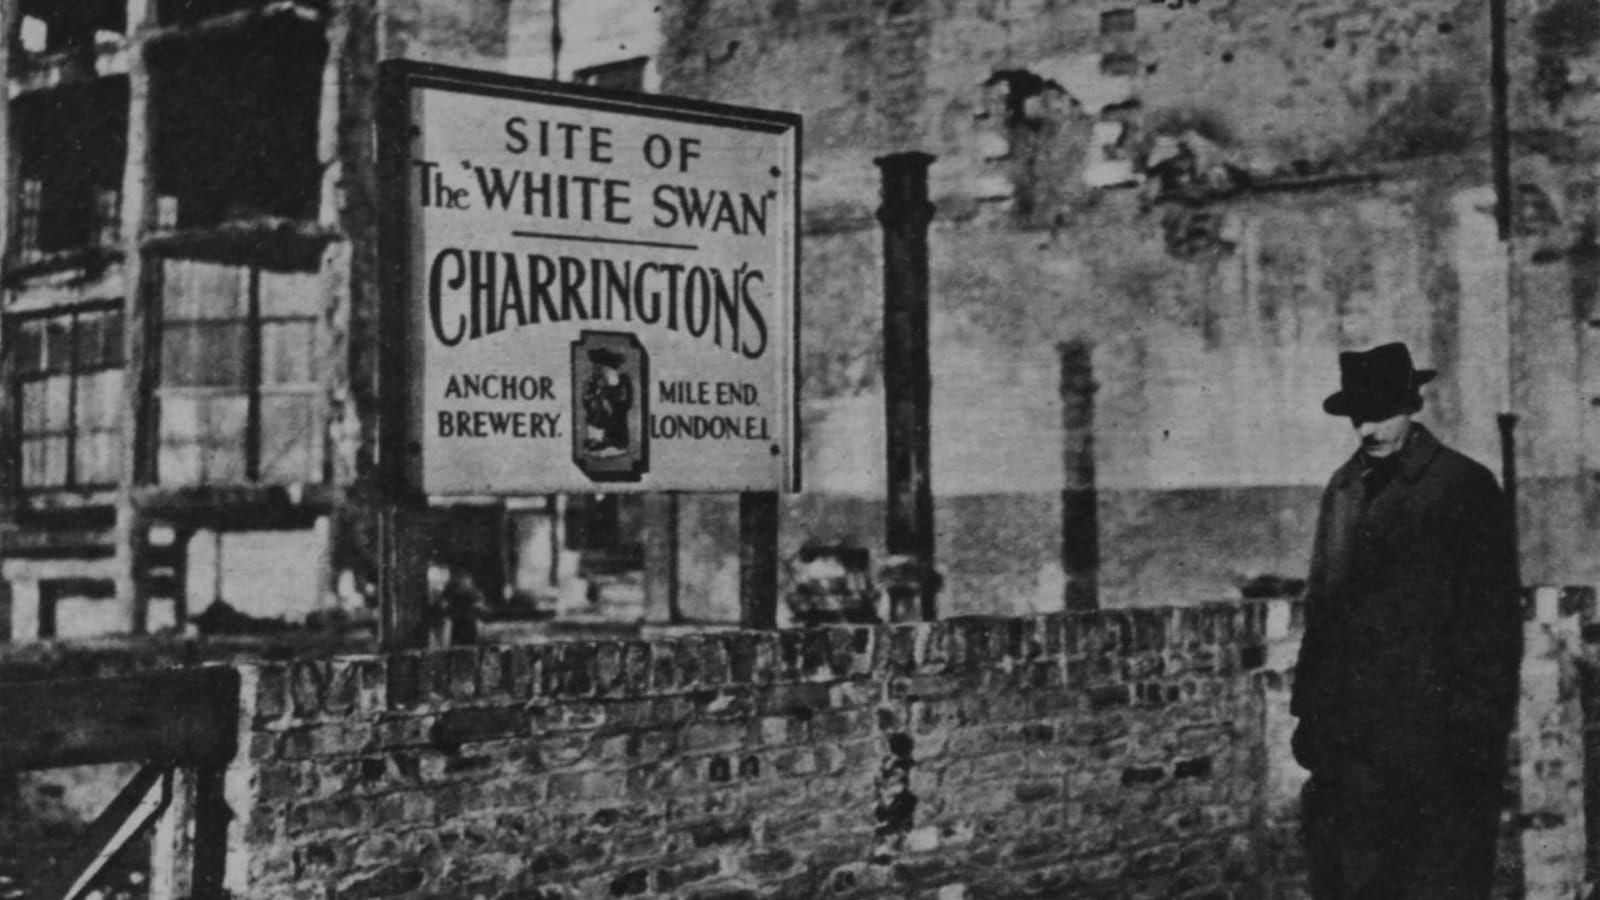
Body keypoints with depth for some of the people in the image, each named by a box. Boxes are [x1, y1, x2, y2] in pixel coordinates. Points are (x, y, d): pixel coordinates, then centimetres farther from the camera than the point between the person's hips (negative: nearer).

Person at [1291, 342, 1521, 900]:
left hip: (1434, 729, -5)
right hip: (1348, 732, 5)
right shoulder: (1343, 489, 13)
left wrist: (1476, 723, -11)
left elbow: (1494, 618, -6)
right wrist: (1309, 708, 11)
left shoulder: (1465, 487, -4)